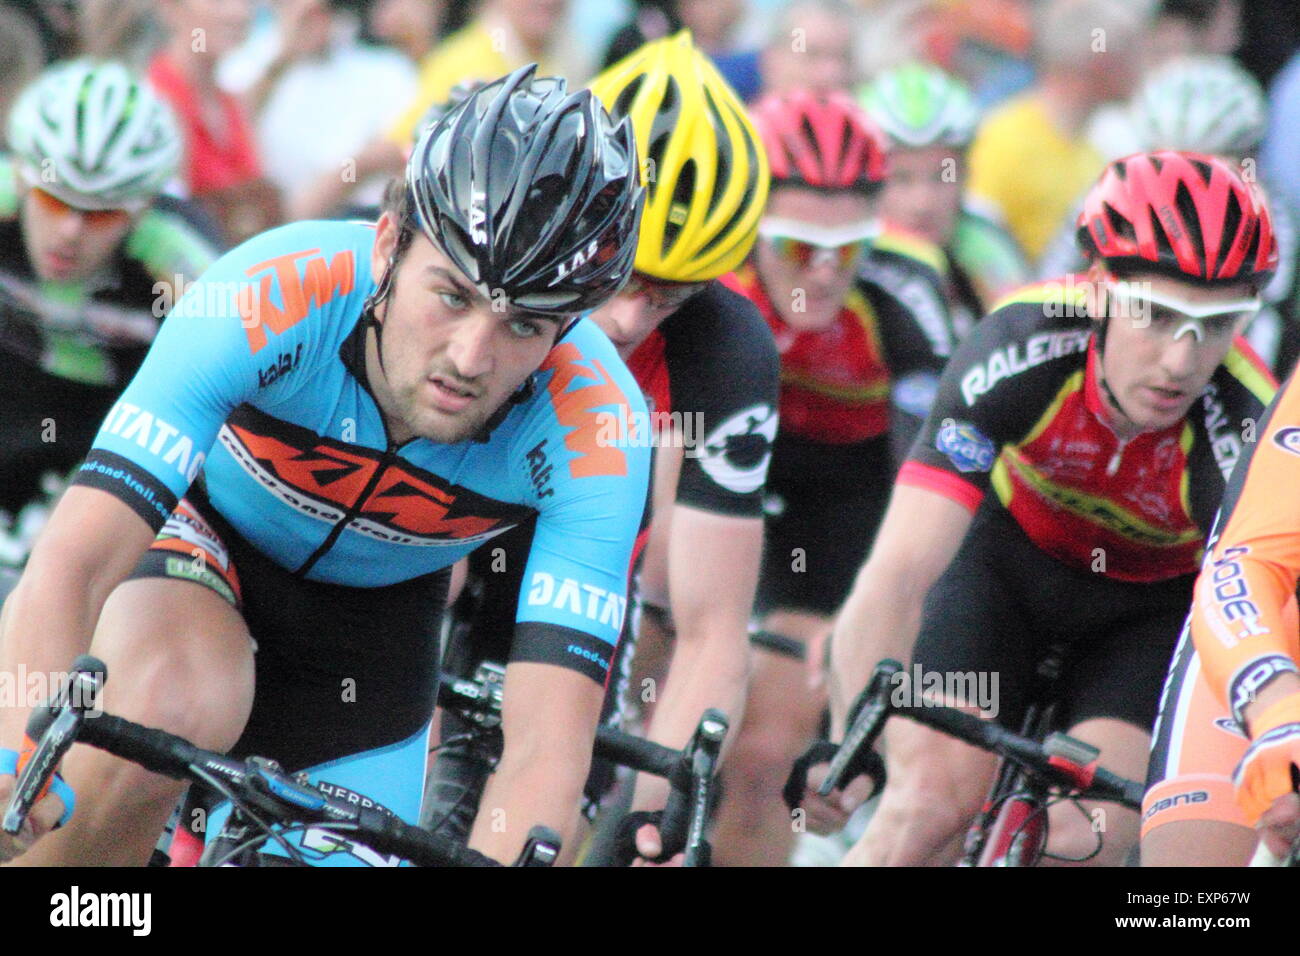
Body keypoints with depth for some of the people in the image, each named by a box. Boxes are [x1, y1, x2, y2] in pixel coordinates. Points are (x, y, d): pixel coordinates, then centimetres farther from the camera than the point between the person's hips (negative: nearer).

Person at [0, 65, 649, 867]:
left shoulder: (595, 433, -33)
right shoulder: (268, 299, -37)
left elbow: (547, 747, -37)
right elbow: (72, 564, -43)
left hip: (373, 617, 3)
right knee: (172, 707, -34)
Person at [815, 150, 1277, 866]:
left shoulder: (1242, 429, -36)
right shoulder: (1023, 346, -36)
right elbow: (897, 572, -40)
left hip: (1154, 604, 0)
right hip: (1010, 550, 0)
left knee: (1086, 841, -20)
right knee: (931, 805, -19)